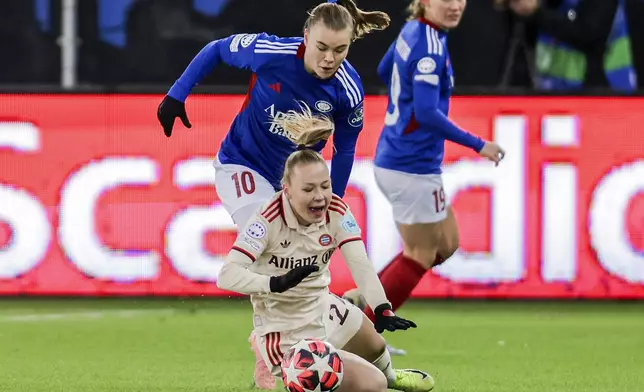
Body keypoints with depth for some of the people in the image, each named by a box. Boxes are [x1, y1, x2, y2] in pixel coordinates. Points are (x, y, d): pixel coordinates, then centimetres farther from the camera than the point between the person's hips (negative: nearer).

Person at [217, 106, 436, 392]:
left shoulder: (337, 210, -12)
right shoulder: (268, 220, -28)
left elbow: (360, 265, -24)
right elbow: (227, 275, -36)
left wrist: (382, 310, -41)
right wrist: (277, 283, -52)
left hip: (323, 310, 7)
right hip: (286, 335, -7)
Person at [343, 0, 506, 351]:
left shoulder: (413, 30, 6)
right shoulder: (430, 48, -21)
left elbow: (385, 70, 24)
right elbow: (427, 114, -27)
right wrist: (478, 146, -22)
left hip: (393, 159, 10)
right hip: (413, 167, -10)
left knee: (446, 243, 19)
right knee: (420, 256, 4)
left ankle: (364, 298, 18)